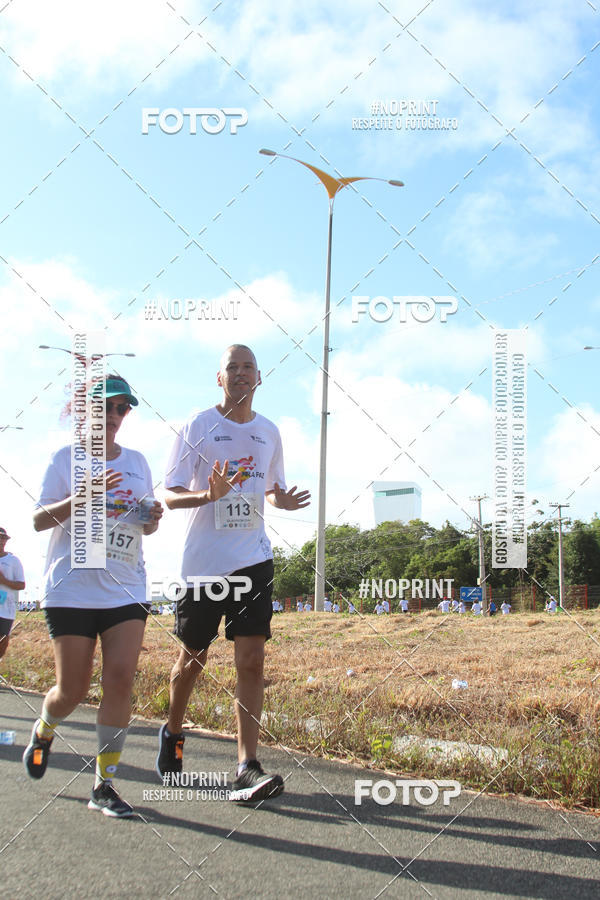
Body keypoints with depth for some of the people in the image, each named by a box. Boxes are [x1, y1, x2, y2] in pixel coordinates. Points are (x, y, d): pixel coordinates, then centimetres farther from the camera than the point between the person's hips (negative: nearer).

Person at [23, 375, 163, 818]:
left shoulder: (137, 461, 12)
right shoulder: (66, 459, 1)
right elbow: (39, 519, -7)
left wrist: (152, 518, -4)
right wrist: (83, 496, -23)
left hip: (126, 590, 3)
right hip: (71, 590, -3)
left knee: (121, 678, -10)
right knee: (73, 689, 1)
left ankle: (104, 785, -1)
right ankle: (43, 732, 36)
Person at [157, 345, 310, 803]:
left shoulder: (269, 432, 9)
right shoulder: (198, 426, -3)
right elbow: (170, 495, -5)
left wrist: (283, 499, -1)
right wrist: (208, 495, -25)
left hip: (253, 559, 2)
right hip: (204, 560, -2)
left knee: (252, 659, -9)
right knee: (194, 658, 10)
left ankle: (247, 768, -9)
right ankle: (173, 732, 38)